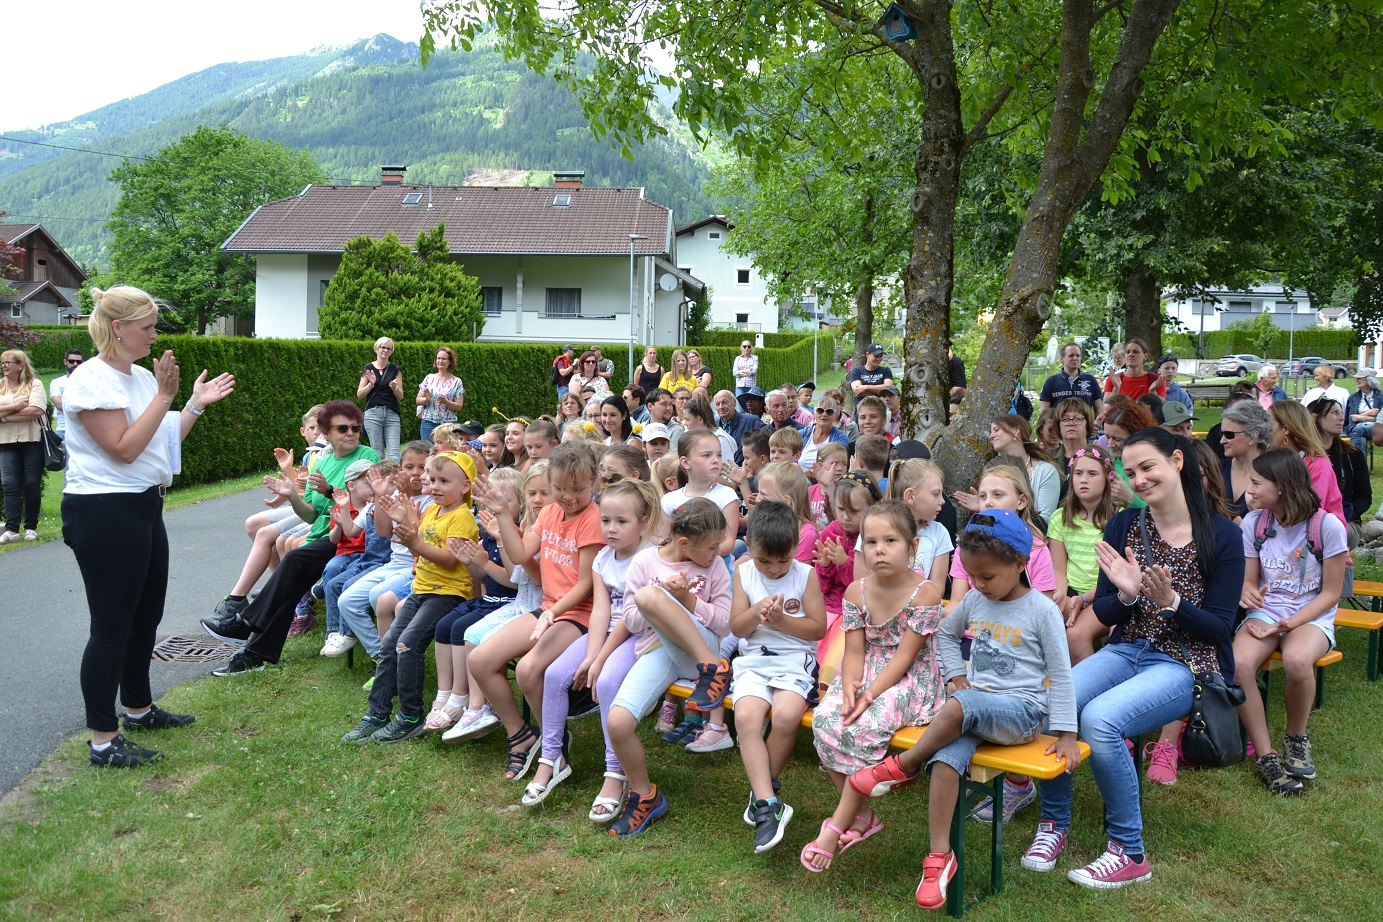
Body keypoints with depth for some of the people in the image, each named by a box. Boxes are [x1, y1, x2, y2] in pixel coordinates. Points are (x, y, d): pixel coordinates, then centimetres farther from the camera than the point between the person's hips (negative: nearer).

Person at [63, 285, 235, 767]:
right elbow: (124, 448, -21)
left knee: (146, 615, 19)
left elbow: (163, 439, 17)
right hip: (104, 513, -9)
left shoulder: (141, 376, 11)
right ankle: (103, 741, 6)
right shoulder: (91, 380, -15)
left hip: (144, 507, 9)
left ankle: (139, 707, 37)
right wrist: (165, 396, -20)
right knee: (112, 626, -4)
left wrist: (196, 404, 9)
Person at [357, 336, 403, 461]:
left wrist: (394, 387, -11)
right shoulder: (368, 368, 8)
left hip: (392, 414, 1)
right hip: (373, 413, -1)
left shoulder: (395, 369, 10)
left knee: (394, 455, -10)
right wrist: (371, 384, -9)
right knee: (377, 454, -3)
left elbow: (400, 396, 9)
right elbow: (359, 394, 7)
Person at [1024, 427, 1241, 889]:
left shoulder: (1222, 536, -6)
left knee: (1099, 718, -31)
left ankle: (1129, 853, -12)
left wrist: (1170, 600, -24)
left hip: (1184, 665, -4)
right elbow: (1103, 613, 5)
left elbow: (1219, 626, -6)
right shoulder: (1123, 526, 4)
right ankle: (1054, 823, 0)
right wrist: (1126, 594, -17)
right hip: (1125, 651, 4)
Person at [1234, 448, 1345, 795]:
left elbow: (1331, 593, -6)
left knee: (1296, 659, -37)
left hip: (1312, 617, -3)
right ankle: (1266, 757, -15)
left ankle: (1296, 739, -7)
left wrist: (1285, 625, -17)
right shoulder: (1253, 523, 1)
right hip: (1265, 612, 3)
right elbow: (1249, 581, 7)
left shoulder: (1327, 526, -10)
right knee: (1238, 663, -30)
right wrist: (1248, 592, -19)